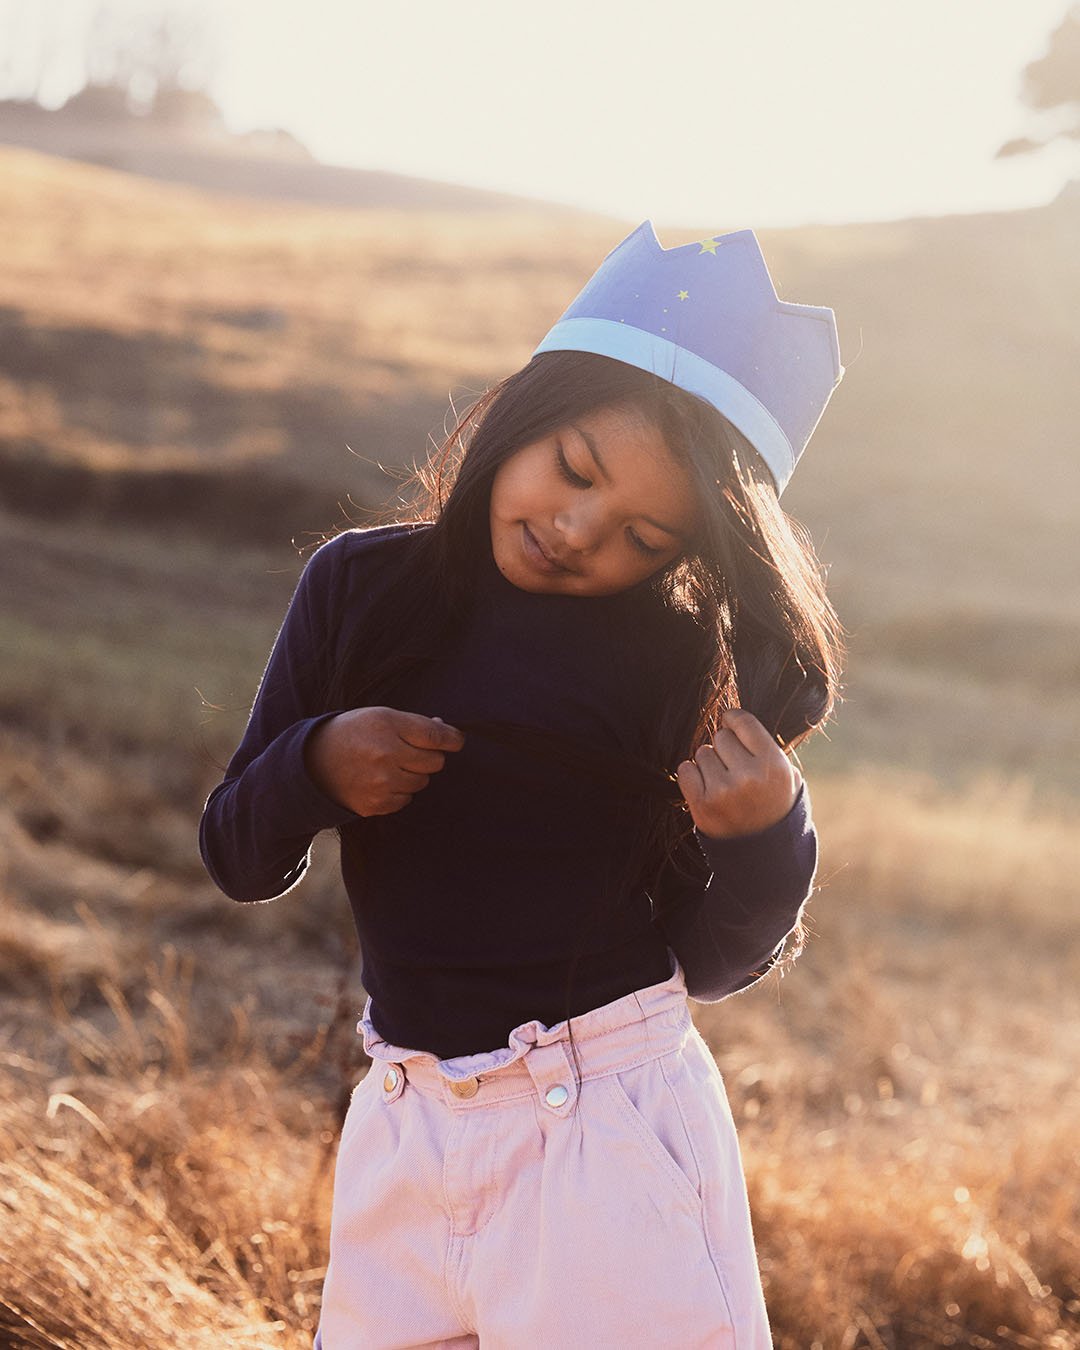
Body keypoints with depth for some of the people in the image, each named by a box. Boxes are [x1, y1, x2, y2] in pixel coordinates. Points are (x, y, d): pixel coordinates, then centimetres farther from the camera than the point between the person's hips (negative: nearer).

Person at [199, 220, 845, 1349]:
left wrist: (766, 844, -21)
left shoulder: (694, 671, -8)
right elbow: (239, 863, 3)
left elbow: (711, 965, -3)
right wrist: (313, 763, -16)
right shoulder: (360, 590, -2)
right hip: (401, 1124, 3)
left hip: (611, 1128, -3)